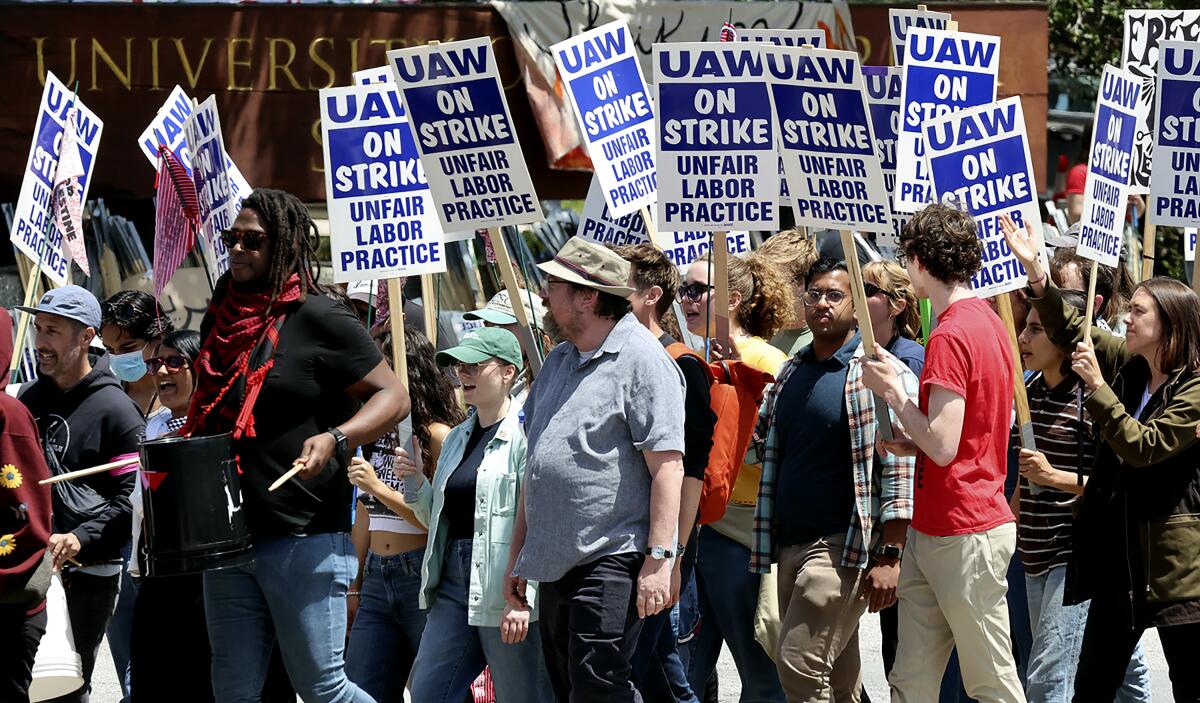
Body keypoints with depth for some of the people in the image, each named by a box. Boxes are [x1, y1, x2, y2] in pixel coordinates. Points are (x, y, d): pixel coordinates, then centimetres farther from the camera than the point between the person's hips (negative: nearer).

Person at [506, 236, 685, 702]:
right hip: (555, 561, 9)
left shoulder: (641, 359, -8)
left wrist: (659, 558, -20)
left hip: (612, 559, -9)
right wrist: (518, 555, 23)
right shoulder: (559, 362, 18)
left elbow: (667, 466, -15)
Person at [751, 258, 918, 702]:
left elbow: (900, 469, -13)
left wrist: (889, 556, -19)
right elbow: (761, 437, 27)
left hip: (842, 547, -7)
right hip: (790, 545, 7)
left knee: (799, 665, -15)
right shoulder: (791, 373, 14)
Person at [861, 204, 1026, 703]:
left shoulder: (950, 336, -17)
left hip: (964, 533, -10)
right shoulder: (990, 322, 14)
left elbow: (943, 447, -21)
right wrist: (912, 444, 11)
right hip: (930, 531, 10)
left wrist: (892, 390, -9)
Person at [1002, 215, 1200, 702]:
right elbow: (1071, 330, 12)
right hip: (1120, 557, 7)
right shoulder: (1130, 367, 8)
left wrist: (1097, 385, -20)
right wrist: (1034, 270, 1)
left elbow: (1143, 446, -20)